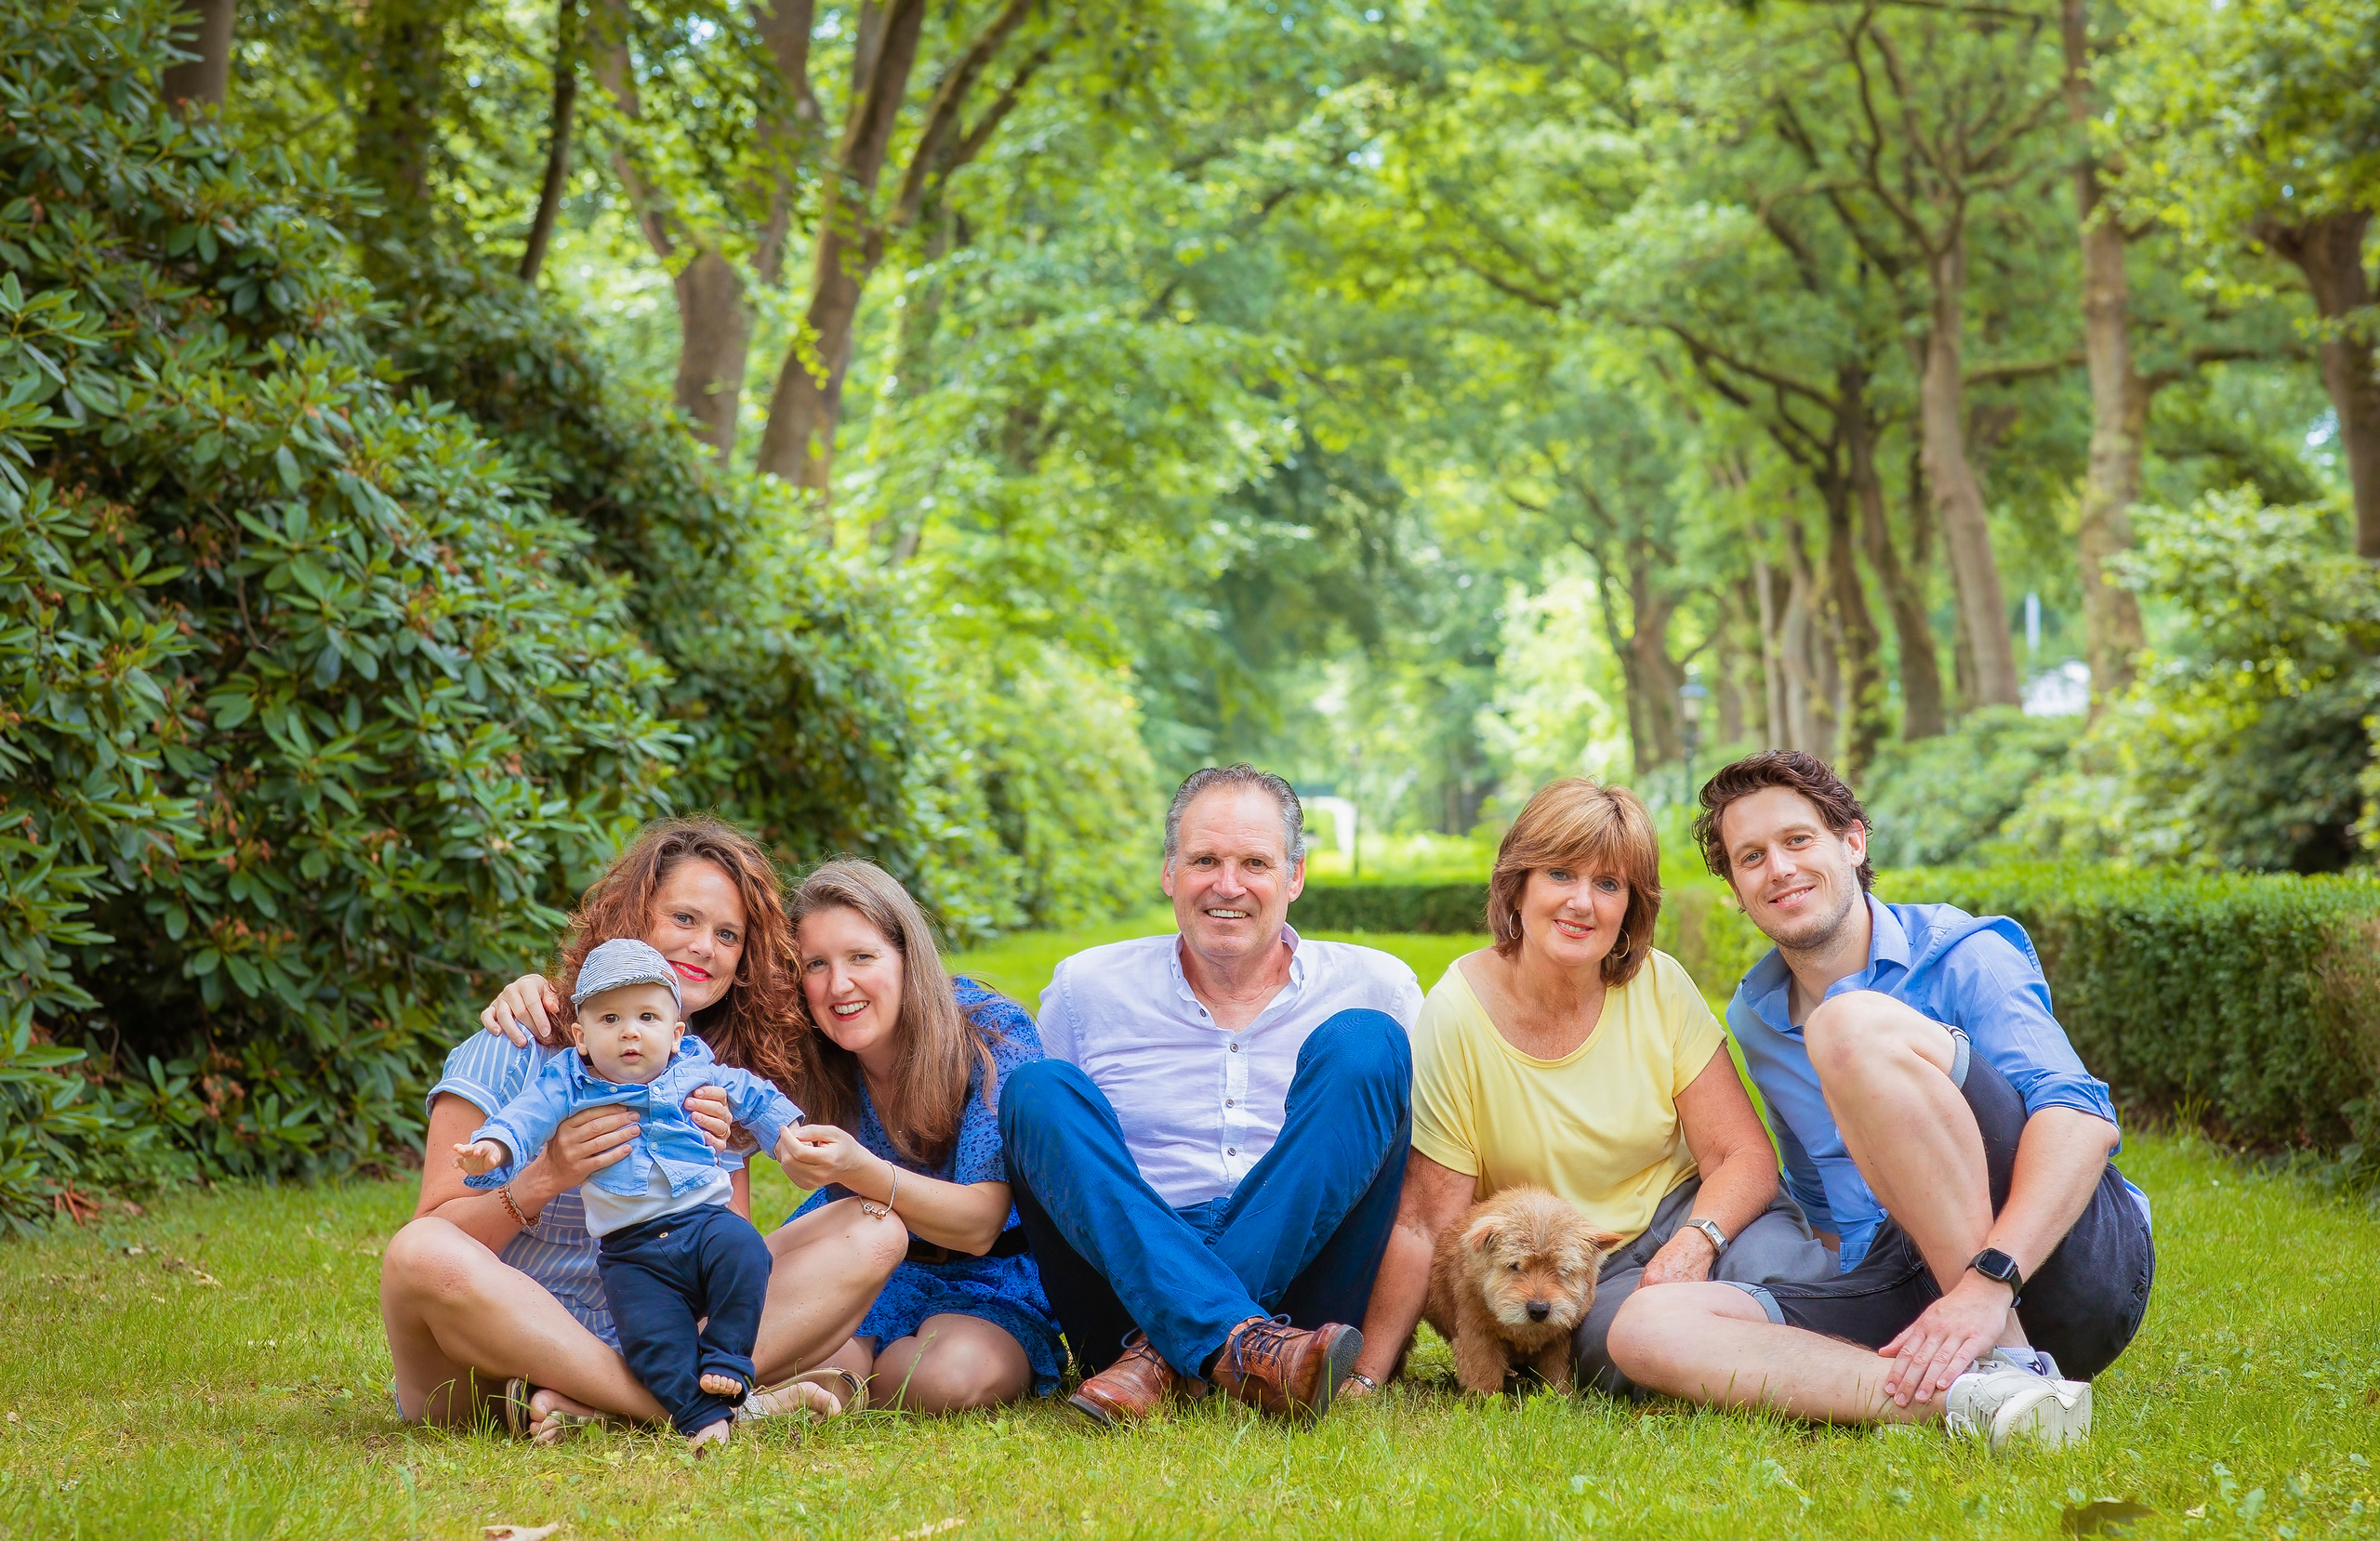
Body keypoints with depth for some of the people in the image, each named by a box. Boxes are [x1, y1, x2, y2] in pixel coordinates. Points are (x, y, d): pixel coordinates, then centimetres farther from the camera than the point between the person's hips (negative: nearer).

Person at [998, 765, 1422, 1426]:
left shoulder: (1374, 988, 10)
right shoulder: (1087, 989, 11)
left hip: (1298, 1285, 0)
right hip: (1130, 1286, 1)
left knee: (1363, 1043, -16)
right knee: (1038, 1088, -19)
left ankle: (1164, 1354, -29)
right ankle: (1239, 1345, -41)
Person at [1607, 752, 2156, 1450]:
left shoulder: (1961, 955, -1)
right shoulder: (1754, 1020, 19)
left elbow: (2081, 1119, -18)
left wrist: (1988, 1282, -32)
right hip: (1907, 1290, 6)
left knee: (1852, 1024, -26)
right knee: (1648, 1327, -21)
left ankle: (2008, 1361, -28)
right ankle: (1962, 1398, -36)